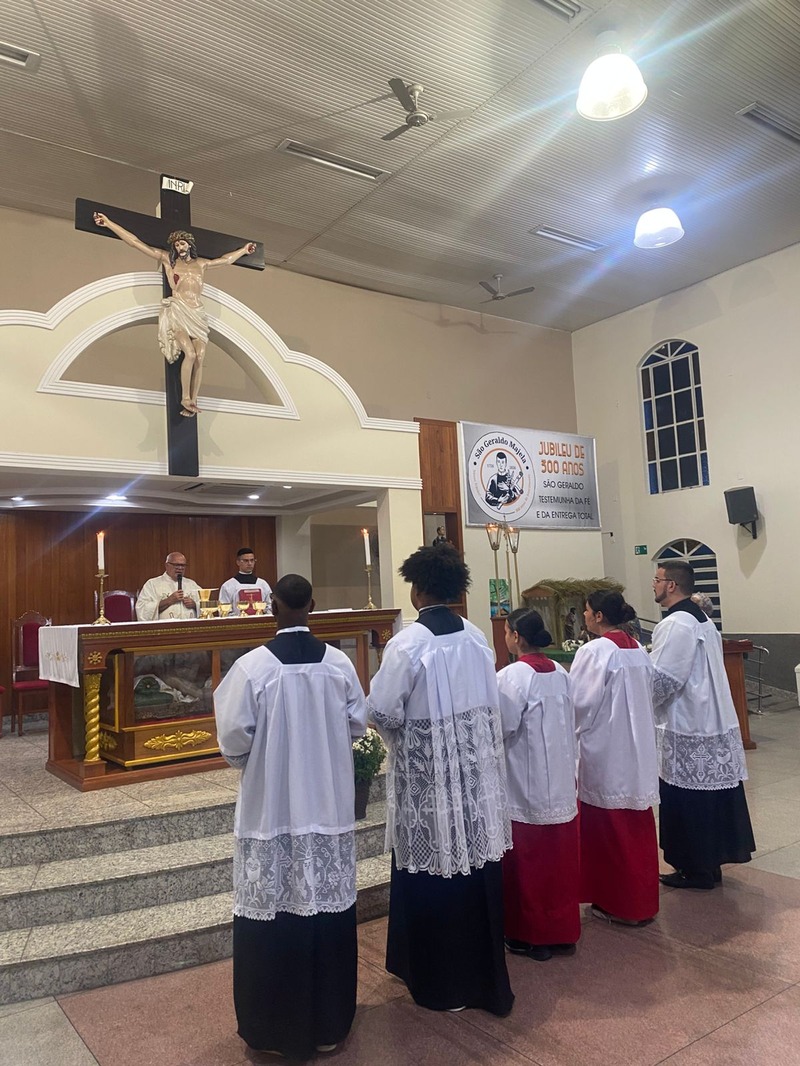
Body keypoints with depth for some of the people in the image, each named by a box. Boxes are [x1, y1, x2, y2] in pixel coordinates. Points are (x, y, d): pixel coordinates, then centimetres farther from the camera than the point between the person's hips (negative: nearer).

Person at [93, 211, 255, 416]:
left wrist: (244, 250, 46)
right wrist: (109, 223, 5)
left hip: (197, 314, 3)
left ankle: (193, 402, -12)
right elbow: (136, 243, 8)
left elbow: (226, 260, 37)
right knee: (190, 354, -23)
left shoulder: (201, 264, 21)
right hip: (177, 312, -3)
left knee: (199, 357, -14)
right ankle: (185, 399, -15)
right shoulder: (167, 260, 11)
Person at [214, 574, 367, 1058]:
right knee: (328, 909, 15)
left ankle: (275, 1027, 27)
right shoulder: (340, 663, -7)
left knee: (273, 915, 11)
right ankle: (329, 1022, 30)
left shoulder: (252, 666, -15)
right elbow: (358, 725, 2)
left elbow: (233, 739, -10)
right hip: (329, 807, 3)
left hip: (271, 810, -2)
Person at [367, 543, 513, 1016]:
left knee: (432, 871, 10)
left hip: (427, 778, -5)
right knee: (477, 865, 17)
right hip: (478, 771, 5)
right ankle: (485, 973, 34)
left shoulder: (407, 644, -17)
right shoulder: (477, 638, -2)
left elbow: (382, 712, -14)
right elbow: (490, 701, 5)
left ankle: (441, 982, 27)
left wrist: (399, 731, 6)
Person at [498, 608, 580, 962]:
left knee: (528, 864, 8)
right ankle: (563, 930, 29)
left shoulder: (511, 677, -18)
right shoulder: (561, 673, 3)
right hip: (561, 785, 7)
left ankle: (532, 936, 20)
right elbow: (571, 724, 7)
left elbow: (503, 729, -18)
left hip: (525, 789, -7)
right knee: (560, 860, 16)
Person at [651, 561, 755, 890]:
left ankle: (696, 869, 13)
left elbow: (660, 679, -22)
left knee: (687, 801, 2)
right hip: (709, 721, 10)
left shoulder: (675, 624, -19)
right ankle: (711, 860, 27)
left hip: (686, 728, -10)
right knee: (709, 797, 16)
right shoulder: (703, 620, 12)